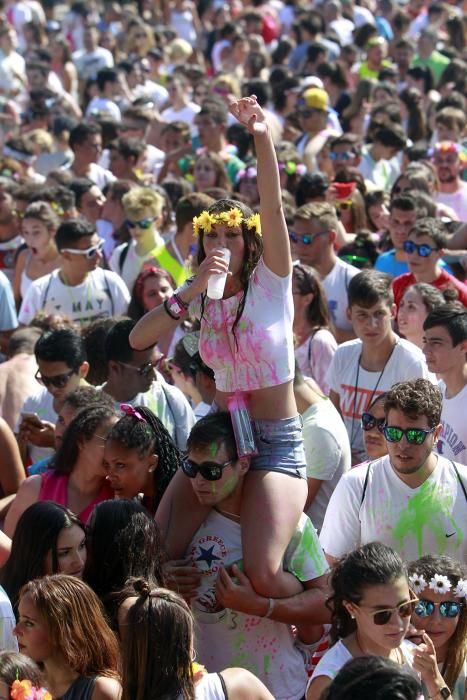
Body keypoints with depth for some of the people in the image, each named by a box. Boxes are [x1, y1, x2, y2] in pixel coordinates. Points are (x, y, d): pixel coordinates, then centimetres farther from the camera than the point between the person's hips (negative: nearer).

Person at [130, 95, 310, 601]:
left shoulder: (270, 283, -5)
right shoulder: (202, 296, 9)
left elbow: (272, 207, -21)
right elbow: (138, 339, -4)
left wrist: (262, 138, -36)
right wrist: (189, 294, -18)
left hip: (276, 441, -5)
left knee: (263, 573, -23)